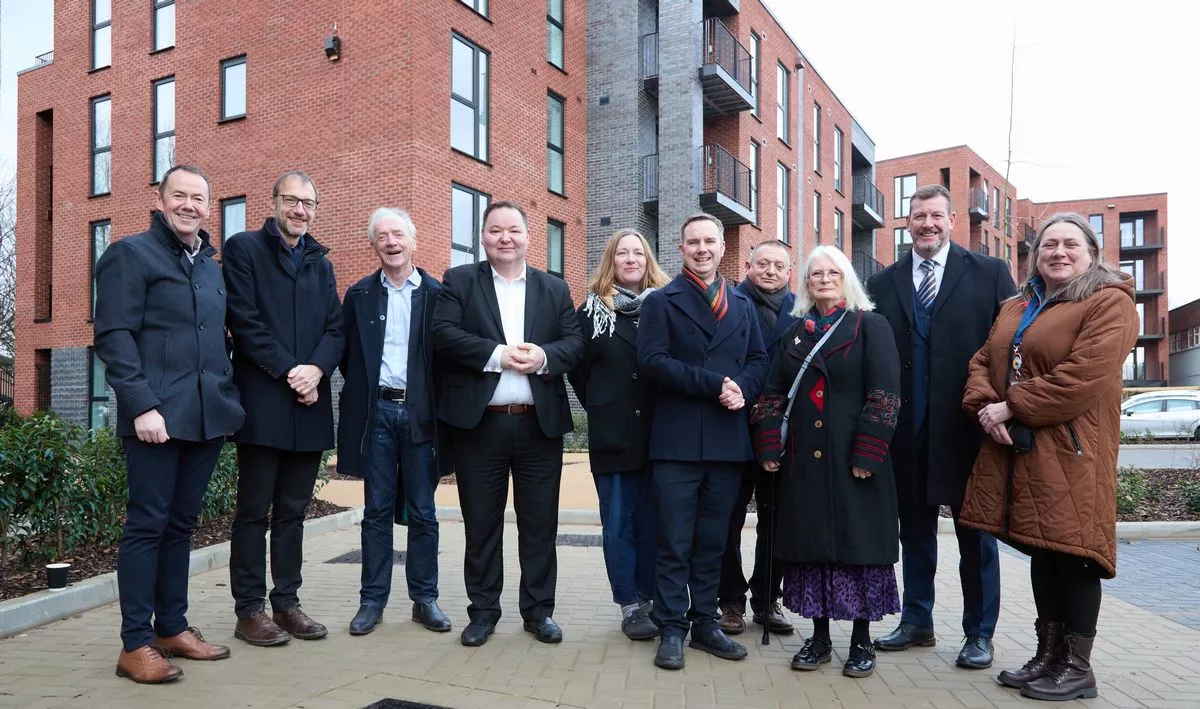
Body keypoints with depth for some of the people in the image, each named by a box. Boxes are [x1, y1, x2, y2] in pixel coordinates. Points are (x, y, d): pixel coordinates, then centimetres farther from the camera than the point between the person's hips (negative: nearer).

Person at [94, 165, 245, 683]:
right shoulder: (130, 253, -2)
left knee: (181, 523, 12)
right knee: (148, 523, -2)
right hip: (157, 416, -6)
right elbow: (113, 336, -10)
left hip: (207, 415, 7)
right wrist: (142, 405, -19)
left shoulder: (211, 267, 19)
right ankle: (135, 644, 7)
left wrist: (229, 400, 13)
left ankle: (172, 627, 22)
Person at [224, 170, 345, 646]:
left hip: (309, 405, 5)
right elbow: (245, 321, -8)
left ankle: (287, 603, 19)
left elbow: (335, 328, 9)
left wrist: (317, 368, -10)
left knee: (293, 511, 11)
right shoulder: (243, 249, 2)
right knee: (254, 511, 2)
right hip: (262, 404, -5)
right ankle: (249, 610, 11)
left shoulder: (321, 263, 18)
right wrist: (287, 370, -14)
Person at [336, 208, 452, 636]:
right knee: (377, 511, 7)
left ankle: (425, 599, 16)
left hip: (421, 414, -1)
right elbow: (347, 354, 11)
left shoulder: (438, 294, 2)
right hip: (376, 414, 1)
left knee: (423, 513, 6)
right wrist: (363, 391, 5)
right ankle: (372, 600, 15)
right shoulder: (359, 295, 8)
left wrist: (438, 406, -3)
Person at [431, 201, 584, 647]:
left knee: (540, 523, 8)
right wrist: (498, 354, -19)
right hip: (478, 423, -1)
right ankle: (483, 611, 22)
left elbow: (576, 343, 2)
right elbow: (443, 334, -9)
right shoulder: (458, 281, 5)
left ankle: (539, 610, 22)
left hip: (540, 424, 2)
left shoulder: (555, 289, 11)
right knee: (481, 523, 8)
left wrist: (544, 356, -19)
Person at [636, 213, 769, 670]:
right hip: (677, 439, -4)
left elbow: (759, 361, 12)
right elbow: (652, 361, -10)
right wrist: (715, 384, -16)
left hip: (728, 439, 4)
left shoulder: (743, 305, 16)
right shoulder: (661, 301, 2)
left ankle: (705, 624, 22)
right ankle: (672, 629, 11)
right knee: (675, 541, 0)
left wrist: (740, 388, -10)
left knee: (713, 541, 11)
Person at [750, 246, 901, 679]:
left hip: (852, 462, -4)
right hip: (802, 461, 4)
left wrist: (867, 454, -16)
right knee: (810, 544, 7)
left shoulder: (871, 327, 1)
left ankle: (861, 642, 15)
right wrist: (769, 448, 0)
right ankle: (819, 638, 19)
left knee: (857, 542, 2)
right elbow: (773, 394, 12)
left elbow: (884, 394, -8)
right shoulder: (795, 334, 14)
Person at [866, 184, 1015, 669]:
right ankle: (916, 621, 28)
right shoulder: (882, 284, 8)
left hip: (967, 424, -2)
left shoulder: (989, 274, 1)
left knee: (975, 530, 8)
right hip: (907, 427, 3)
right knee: (914, 528, 13)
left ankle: (979, 633, 21)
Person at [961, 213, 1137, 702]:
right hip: (1015, 450, 7)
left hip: (1068, 453, -6)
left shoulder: (1109, 303, -5)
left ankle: (1077, 667, 13)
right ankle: (1048, 655, 24)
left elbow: (1084, 377, -17)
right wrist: (985, 407, -7)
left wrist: (1012, 407, -16)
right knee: (1041, 551, 13)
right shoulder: (1016, 308, 18)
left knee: (1071, 552, 0)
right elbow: (983, 361, 13)